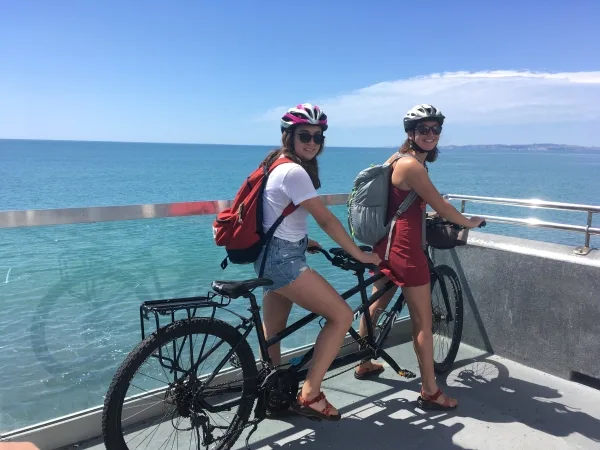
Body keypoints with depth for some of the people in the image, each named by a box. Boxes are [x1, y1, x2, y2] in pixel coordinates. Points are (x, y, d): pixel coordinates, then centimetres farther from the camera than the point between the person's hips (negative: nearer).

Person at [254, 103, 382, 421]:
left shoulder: (279, 165, 13)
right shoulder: (294, 171, -18)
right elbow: (326, 219, -18)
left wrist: (302, 240, 22)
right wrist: (359, 255, -9)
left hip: (274, 256, 11)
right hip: (283, 259, -11)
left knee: (272, 333, 17)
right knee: (341, 315, -9)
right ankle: (309, 395, -3)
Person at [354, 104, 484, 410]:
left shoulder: (398, 158, 12)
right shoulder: (413, 166, -17)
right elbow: (441, 206, -12)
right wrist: (469, 222, 6)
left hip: (386, 244, 10)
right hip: (405, 248, -10)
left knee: (376, 306, 22)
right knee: (423, 321, -1)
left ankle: (364, 364, 39)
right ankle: (430, 392, 10)